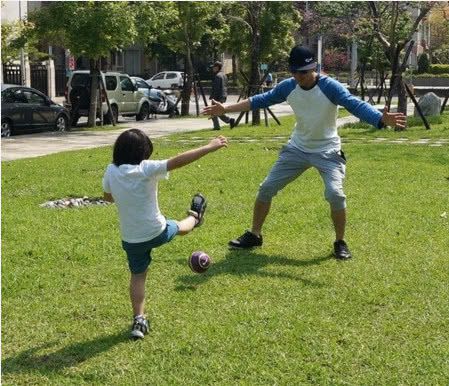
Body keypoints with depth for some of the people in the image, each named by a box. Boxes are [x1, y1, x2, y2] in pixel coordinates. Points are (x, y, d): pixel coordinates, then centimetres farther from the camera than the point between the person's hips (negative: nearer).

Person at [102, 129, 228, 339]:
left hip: (131, 239, 3)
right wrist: (209, 147, -21)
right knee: (178, 227, 30)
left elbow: (108, 197, 12)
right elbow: (178, 160, -25)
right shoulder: (146, 169, -21)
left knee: (138, 275, 16)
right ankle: (194, 217, 61)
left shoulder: (111, 172, -7)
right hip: (157, 232, -3)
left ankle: (139, 320, 14)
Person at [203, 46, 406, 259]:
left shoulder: (330, 87, -23)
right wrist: (226, 109, 5)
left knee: (335, 194, -23)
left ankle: (340, 243, 0)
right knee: (266, 188, 4)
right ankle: (254, 235, 23)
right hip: (297, 148, 5)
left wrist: (383, 119, -55)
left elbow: (356, 105, -36)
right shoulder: (287, 87, -9)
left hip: (327, 151, -5)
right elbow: (261, 100, 5)